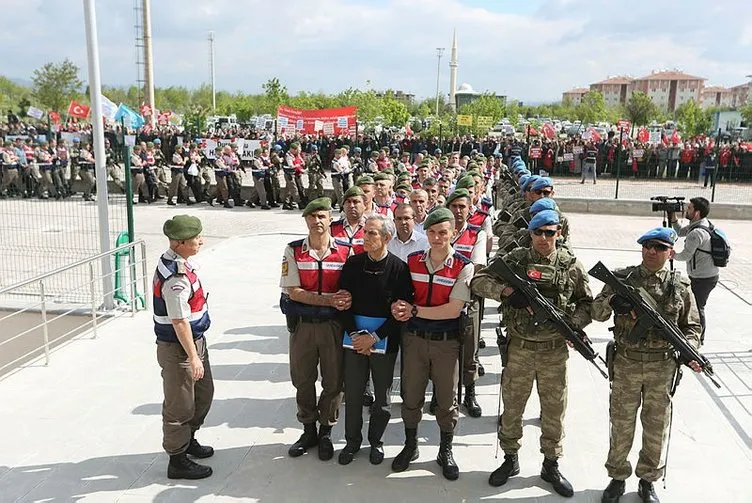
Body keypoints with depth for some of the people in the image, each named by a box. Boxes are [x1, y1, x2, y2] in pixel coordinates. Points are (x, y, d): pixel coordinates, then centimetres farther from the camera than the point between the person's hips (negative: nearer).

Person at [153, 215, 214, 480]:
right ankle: (178, 460, 22)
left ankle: (188, 440, 44)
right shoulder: (177, 277, -29)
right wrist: (193, 357, -20)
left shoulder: (174, 261, 4)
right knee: (179, 405, 6)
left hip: (194, 340, 10)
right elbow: (179, 322, -26)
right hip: (178, 348, -10)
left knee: (204, 393, 24)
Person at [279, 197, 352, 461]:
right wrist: (329, 299, -21)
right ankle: (309, 430, 32)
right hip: (302, 324, 1)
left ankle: (326, 432, 28)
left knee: (333, 381, 8)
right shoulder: (294, 251, -4)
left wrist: (346, 300, -24)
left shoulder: (345, 252, -4)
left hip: (333, 324, 0)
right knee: (302, 380, 13)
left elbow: (351, 290, 1)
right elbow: (293, 292, -10)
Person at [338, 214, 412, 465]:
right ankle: (352, 441, 30)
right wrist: (354, 335, -9)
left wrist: (374, 338, -13)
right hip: (355, 339, 2)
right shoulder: (353, 263, -1)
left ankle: (376, 441, 32)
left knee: (382, 396, 11)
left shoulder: (399, 268, -10)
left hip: (384, 341, -2)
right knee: (352, 393, 10)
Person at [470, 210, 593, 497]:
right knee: (512, 407, 11)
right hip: (519, 348, 0)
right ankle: (510, 459, 31)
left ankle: (551, 465, 30)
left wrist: (576, 323, -11)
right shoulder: (515, 259, -2)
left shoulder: (571, 265, 0)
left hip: (555, 351, 1)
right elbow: (478, 281, -5)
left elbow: (587, 302, 8)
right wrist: (506, 291, -21)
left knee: (554, 410, 12)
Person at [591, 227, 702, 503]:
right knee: (621, 424, 11)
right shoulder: (622, 278, -2)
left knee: (656, 427, 13)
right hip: (626, 363, 0)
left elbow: (691, 325, 5)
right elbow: (596, 312, -2)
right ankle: (617, 478, 29)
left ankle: (648, 480, 33)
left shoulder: (680, 286, -1)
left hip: (662, 367, 1)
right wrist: (611, 301, -24)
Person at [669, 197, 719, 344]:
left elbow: (685, 256, -19)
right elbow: (680, 232, 18)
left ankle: (699, 339, 16)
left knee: (696, 307, 3)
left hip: (703, 279, -10)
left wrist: (673, 255, 0)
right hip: (709, 275, 10)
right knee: (697, 305, 20)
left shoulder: (697, 233, -27)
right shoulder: (704, 223, 4)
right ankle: (698, 336, 33)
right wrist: (673, 218, 5)